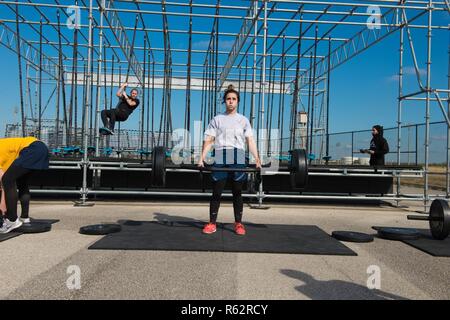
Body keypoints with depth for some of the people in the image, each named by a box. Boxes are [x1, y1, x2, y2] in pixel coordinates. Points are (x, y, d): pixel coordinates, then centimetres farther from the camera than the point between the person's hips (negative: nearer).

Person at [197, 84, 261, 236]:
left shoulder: (243, 120, 17)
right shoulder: (217, 119, 14)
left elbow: (250, 141, 7)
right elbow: (208, 140, 6)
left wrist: (257, 159, -6)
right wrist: (201, 158, -7)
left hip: (238, 158, 1)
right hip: (220, 158, 0)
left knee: (237, 192, 4)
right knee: (216, 192, -1)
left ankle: (238, 223, 12)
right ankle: (212, 223, 7)